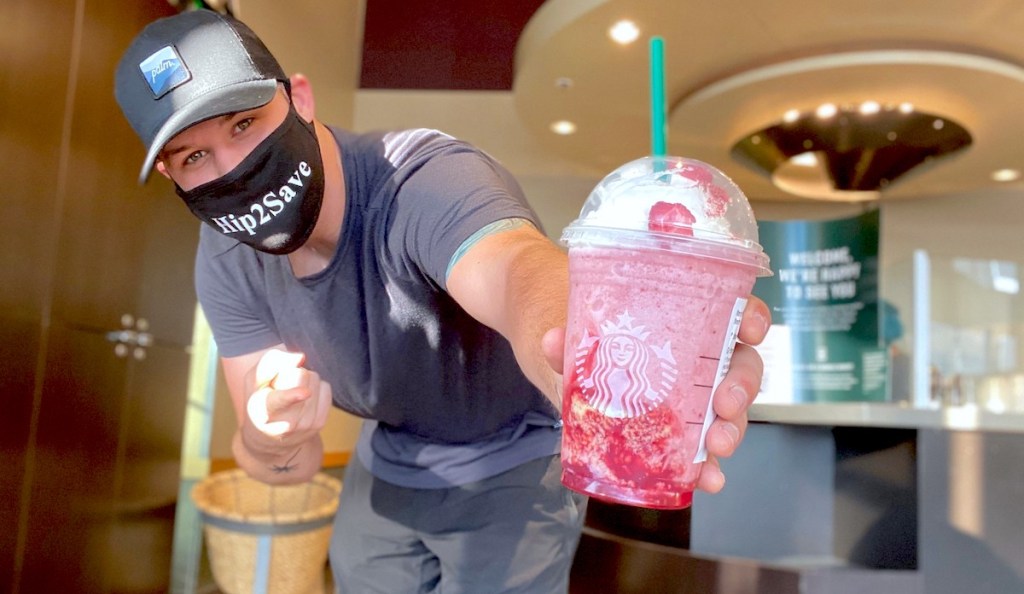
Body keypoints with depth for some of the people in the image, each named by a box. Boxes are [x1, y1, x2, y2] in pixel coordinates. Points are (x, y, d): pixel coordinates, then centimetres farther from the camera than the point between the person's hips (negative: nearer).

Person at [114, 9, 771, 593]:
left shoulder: (425, 181, -34)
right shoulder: (226, 262, -13)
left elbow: (523, 273, -58)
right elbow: (288, 464, -14)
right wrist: (270, 441, -39)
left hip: (516, 462, -5)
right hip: (390, 461, 6)